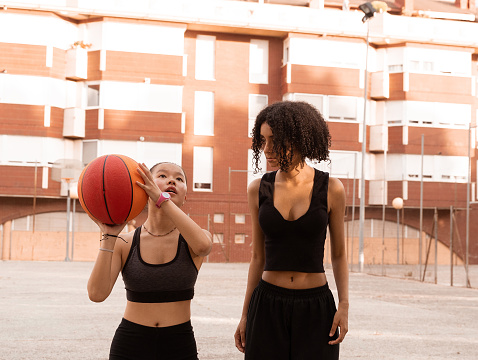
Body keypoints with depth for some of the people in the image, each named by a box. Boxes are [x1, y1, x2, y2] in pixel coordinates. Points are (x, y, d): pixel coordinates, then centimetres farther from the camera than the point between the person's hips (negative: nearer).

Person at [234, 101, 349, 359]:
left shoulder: (331, 189, -4)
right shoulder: (258, 190, 2)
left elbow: (339, 254, 5)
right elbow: (258, 257, 9)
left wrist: (344, 306, -7)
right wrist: (245, 315, 9)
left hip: (316, 308, -1)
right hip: (268, 307, 2)